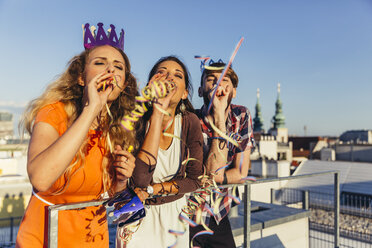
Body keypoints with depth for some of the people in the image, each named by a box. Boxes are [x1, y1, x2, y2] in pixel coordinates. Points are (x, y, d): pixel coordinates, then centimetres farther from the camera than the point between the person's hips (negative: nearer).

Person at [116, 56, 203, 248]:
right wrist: (158, 112, -36)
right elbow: (140, 180, -35)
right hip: (139, 215, -3)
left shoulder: (189, 122, -12)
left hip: (176, 212, 3)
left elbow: (195, 179, -7)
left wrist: (151, 189, -19)